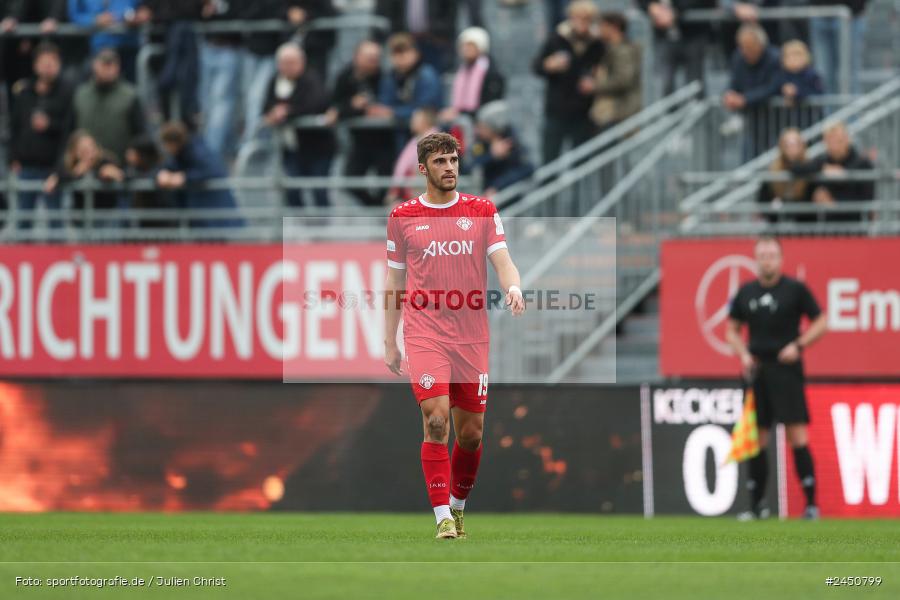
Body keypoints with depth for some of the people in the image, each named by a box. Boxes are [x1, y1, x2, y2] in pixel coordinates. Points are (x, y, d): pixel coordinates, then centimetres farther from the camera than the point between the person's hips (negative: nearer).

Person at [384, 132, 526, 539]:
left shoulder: (483, 212, 7)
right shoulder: (403, 217, 6)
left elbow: (502, 260, -1)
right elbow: (394, 282, 11)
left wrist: (513, 288, -25)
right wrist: (390, 343, 10)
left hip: (472, 335, 2)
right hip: (424, 335, -2)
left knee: (470, 433, 6)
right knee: (436, 421, -16)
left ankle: (458, 507, 27)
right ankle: (443, 519, -16)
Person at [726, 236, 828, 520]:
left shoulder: (795, 289, -1)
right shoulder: (746, 292, 9)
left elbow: (820, 323, 3)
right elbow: (732, 329, 19)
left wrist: (799, 345, -10)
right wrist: (743, 354, 1)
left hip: (786, 368, -4)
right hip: (756, 370, 4)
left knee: (797, 436, -10)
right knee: (757, 440, 5)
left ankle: (811, 503, -8)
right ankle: (756, 505, 13)